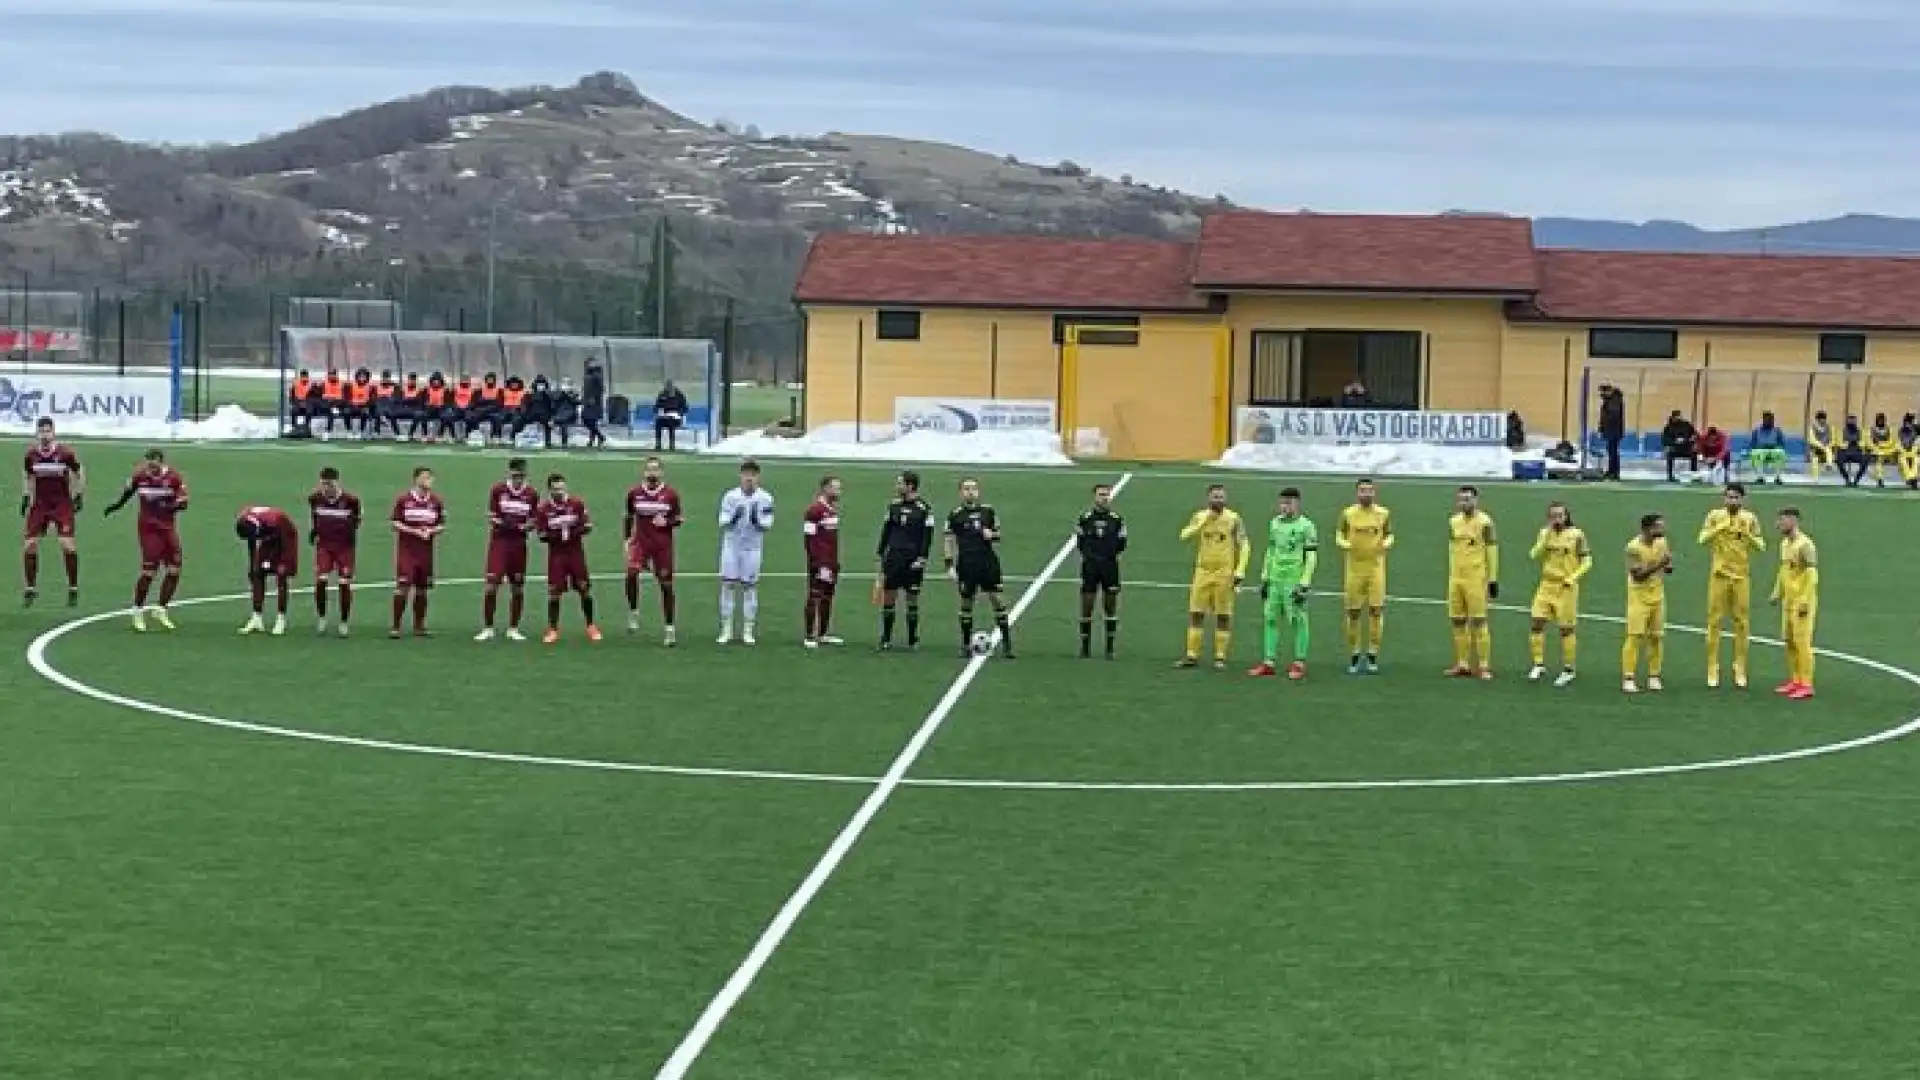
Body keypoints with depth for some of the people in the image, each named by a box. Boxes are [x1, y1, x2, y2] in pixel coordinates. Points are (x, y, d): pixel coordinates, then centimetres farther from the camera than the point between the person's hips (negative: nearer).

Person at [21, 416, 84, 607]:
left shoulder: (65, 452, -12)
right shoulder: (31, 454, -2)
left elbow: (79, 473, 2)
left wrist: (79, 496, -2)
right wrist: (25, 497, 8)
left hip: (62, 504, -3)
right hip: (40, 504, 3)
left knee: (68, 545, -13)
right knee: (29, 545, -3)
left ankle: (73, 589, 2)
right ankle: (31, 589, 13)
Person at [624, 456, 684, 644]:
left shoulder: (670, 494, -2)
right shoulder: (634, 493, 2)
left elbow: (679, 519, 5)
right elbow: (629, 517, 15)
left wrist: (667, 522, -16)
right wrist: (627, 538, 7)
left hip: (663, 545, 0)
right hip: (641, 542, 0)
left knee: (666, 585, 3)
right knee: (632, 572, -27)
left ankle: (668, 629, 13)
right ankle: (633, 613, -9)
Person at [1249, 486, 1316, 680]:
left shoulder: (1306, 526, -6)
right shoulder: (1275, 524, 13)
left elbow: (1311, 557, -9)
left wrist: (1305, 584, -13)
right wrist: (1265, 578, 17)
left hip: (1295, 582, -6)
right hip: (1275, 580, 6)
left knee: (1298, 621, -2)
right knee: (1270, 619, 5)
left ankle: (1299, 664, 5)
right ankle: (1268, 662, 9)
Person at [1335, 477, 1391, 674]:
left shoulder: (1383, 514, 2)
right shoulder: (1348, 514, 0)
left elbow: (1389, 535, 9)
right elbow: (1339, 535, 5)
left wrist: (1385, 543, -13)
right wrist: (1344, 544, -17)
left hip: (1376, 567, 0)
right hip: (1354, 567, 0)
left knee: (1376, 610, -5)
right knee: (1353, 612, 3)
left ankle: (1372, 656, 3)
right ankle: (1354, 656, 13)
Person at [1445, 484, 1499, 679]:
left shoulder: (1484, 522, -7)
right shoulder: (1454, 522, 11)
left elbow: (1492, 551, -6)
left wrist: (1493, 580, -7)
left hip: (1476, 579, -6)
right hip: (1456, 578, 6)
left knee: (1478, 622, -6)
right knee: (1458, 622, 7)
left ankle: (1484, 666, -1)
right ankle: (1463, 664, 15)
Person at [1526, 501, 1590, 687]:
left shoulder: (1576, 535, -4)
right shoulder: (1544, 534, 5)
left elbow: (1587, 561, -2)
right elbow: (1534, 556, -8)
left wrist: (1573, 578, -13)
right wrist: (1548, 534, -13)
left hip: (1566, 587, -3)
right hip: (1547, 585, 3)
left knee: (1567, 628, 2)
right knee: (1537, 622, -5)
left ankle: (1568, 670, 13)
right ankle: (1538, 665, 7)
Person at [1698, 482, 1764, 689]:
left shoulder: (1750, 518, 2)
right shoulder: (1714, 515, -1)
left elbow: (1761, 546, 2)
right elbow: (1702, 540, -9)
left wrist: (1747, 534, -16)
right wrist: (1720, 527, -23)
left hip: (1742, 576, 1)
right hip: (1719, 575, -1)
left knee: (1742, 622, 2)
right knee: (1714, 620, -1)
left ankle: (1740, 670, 10)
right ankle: (1712, 670, 5)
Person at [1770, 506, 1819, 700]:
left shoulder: (1805, 544, -15)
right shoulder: (1785, 543, 12)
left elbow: (1812, 575, -18)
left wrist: (1805, 601, -21)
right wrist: (1776, 594, 18)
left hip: (1803, 602, -9)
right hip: (1788, 600, 9)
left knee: (1802, 641, -7)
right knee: (1789, 641, 11)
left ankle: (1806, 685, -4)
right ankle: (1794, 680, 19)